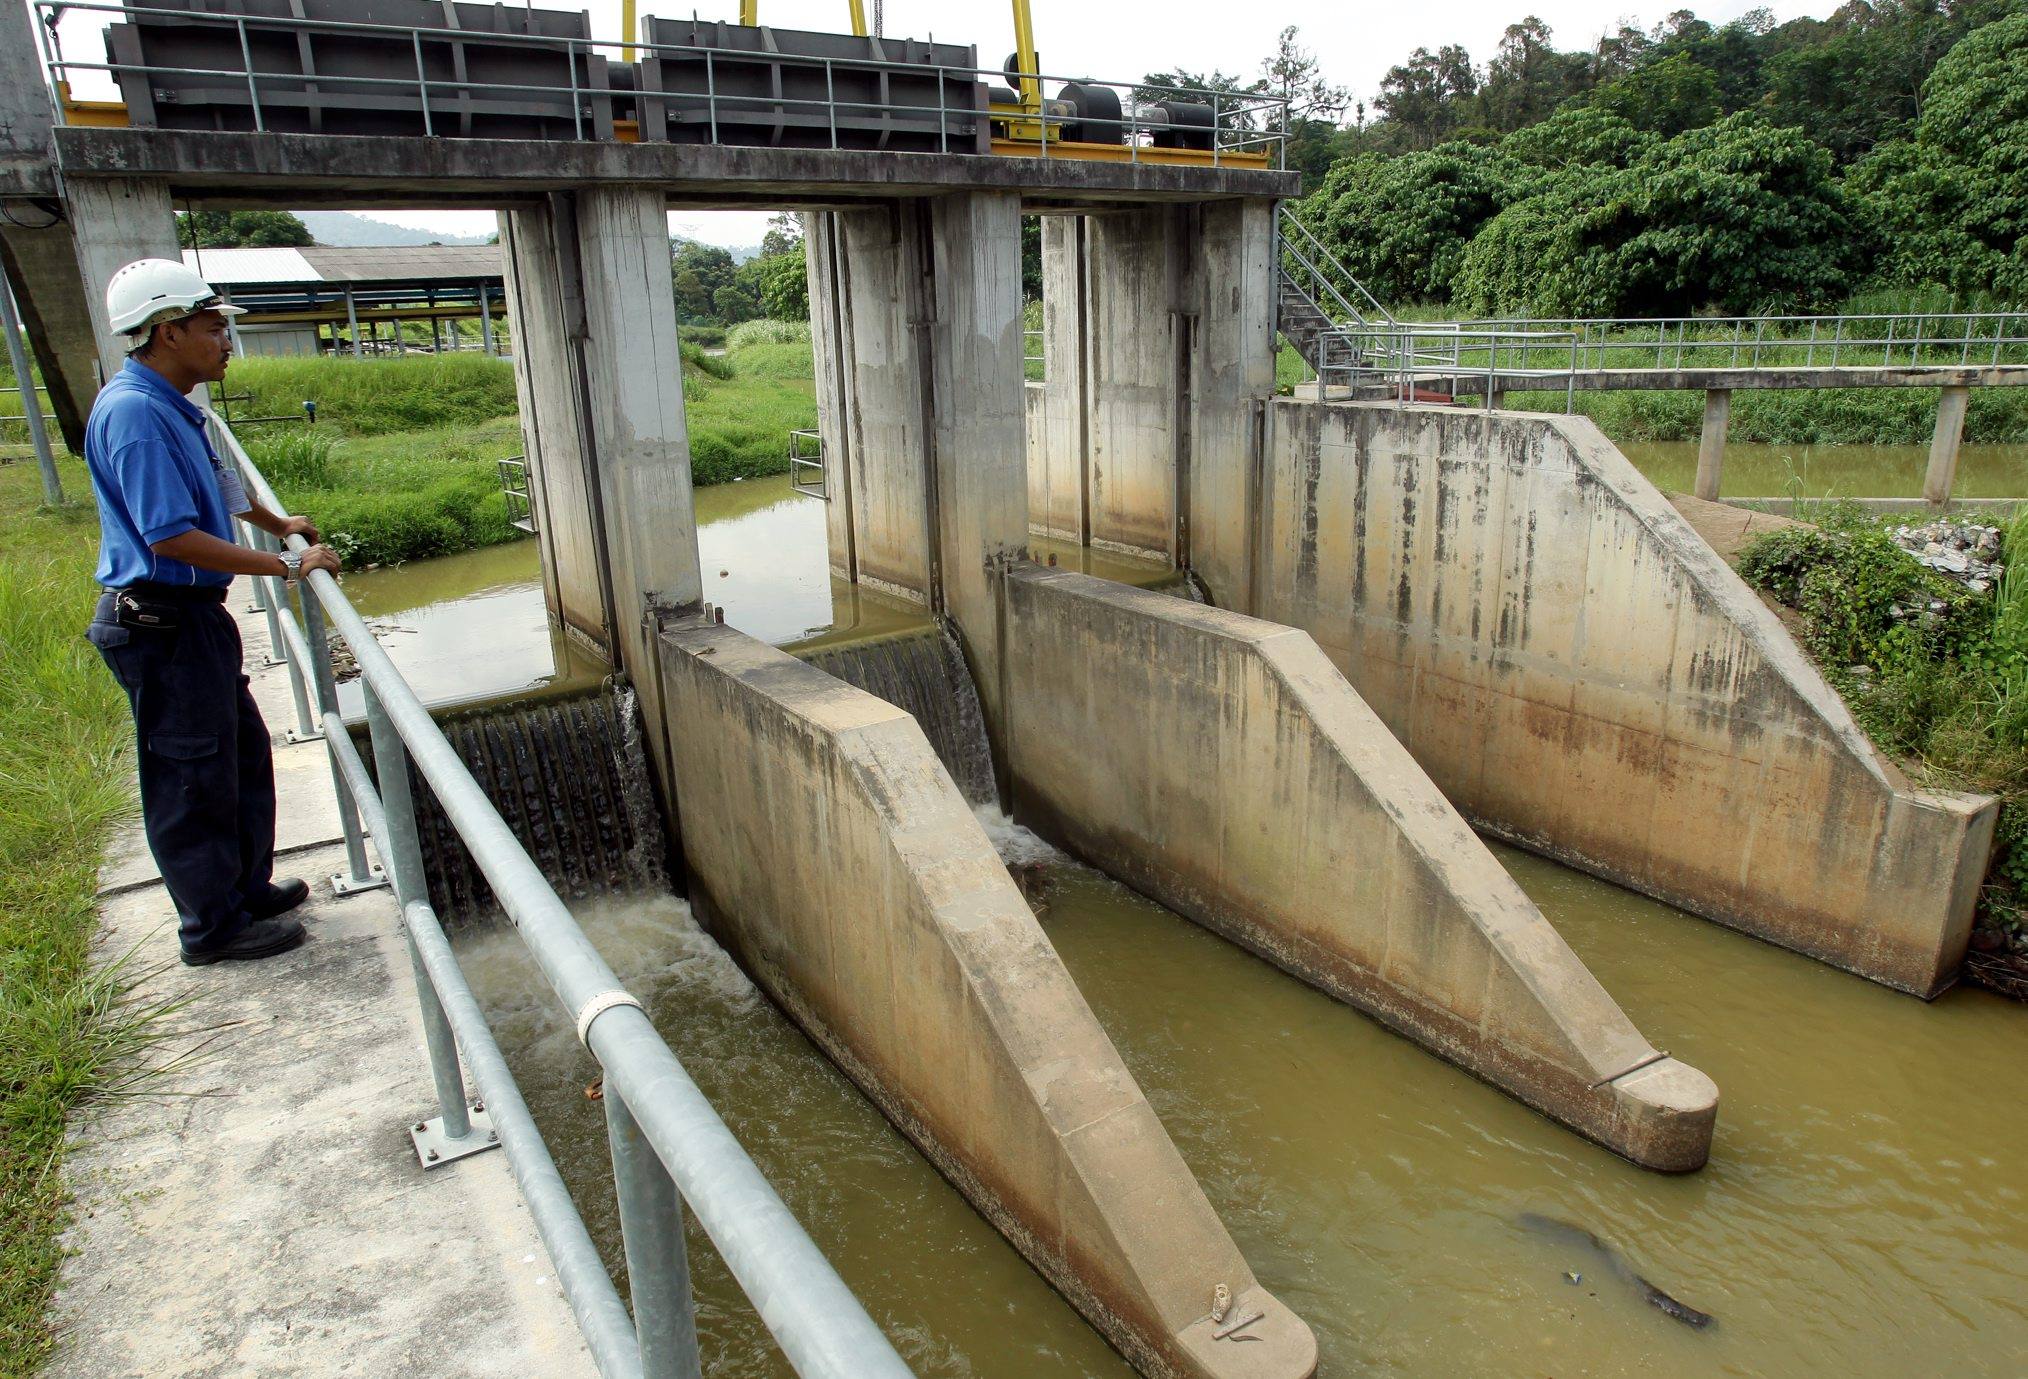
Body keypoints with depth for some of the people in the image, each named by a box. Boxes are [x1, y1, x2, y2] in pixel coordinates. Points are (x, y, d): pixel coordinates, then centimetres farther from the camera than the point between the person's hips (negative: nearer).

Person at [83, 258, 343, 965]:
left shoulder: (171, 406, 12)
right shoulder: (134, 412, -20)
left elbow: (216, 486, 31)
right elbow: (172, 537, -25)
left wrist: (279, 524, 42)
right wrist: (286, 565, -20)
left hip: (194, 616, 10)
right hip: (162, 623, -10)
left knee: (244, 753, 19)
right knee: (192, 779, 2)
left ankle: (247, 886, 34)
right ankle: (214, 927, 15)